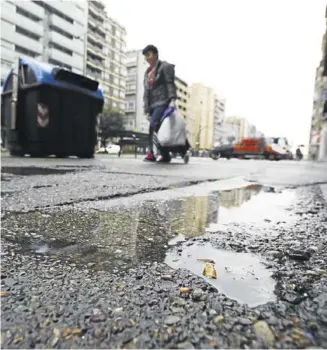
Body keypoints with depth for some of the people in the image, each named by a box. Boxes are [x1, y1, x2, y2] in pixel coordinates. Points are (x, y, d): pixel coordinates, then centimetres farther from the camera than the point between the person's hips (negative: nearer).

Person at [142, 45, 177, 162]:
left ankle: (152, 153, -23)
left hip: (163, 102, -7)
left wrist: (172, 99, -21)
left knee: (154, 125, -24)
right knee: (152, 129, -2)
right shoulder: (147, 72, 26)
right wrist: (146, 109, 13)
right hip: (152, 104, 8)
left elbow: (170, 83, -6)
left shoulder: (165, 66, 7)